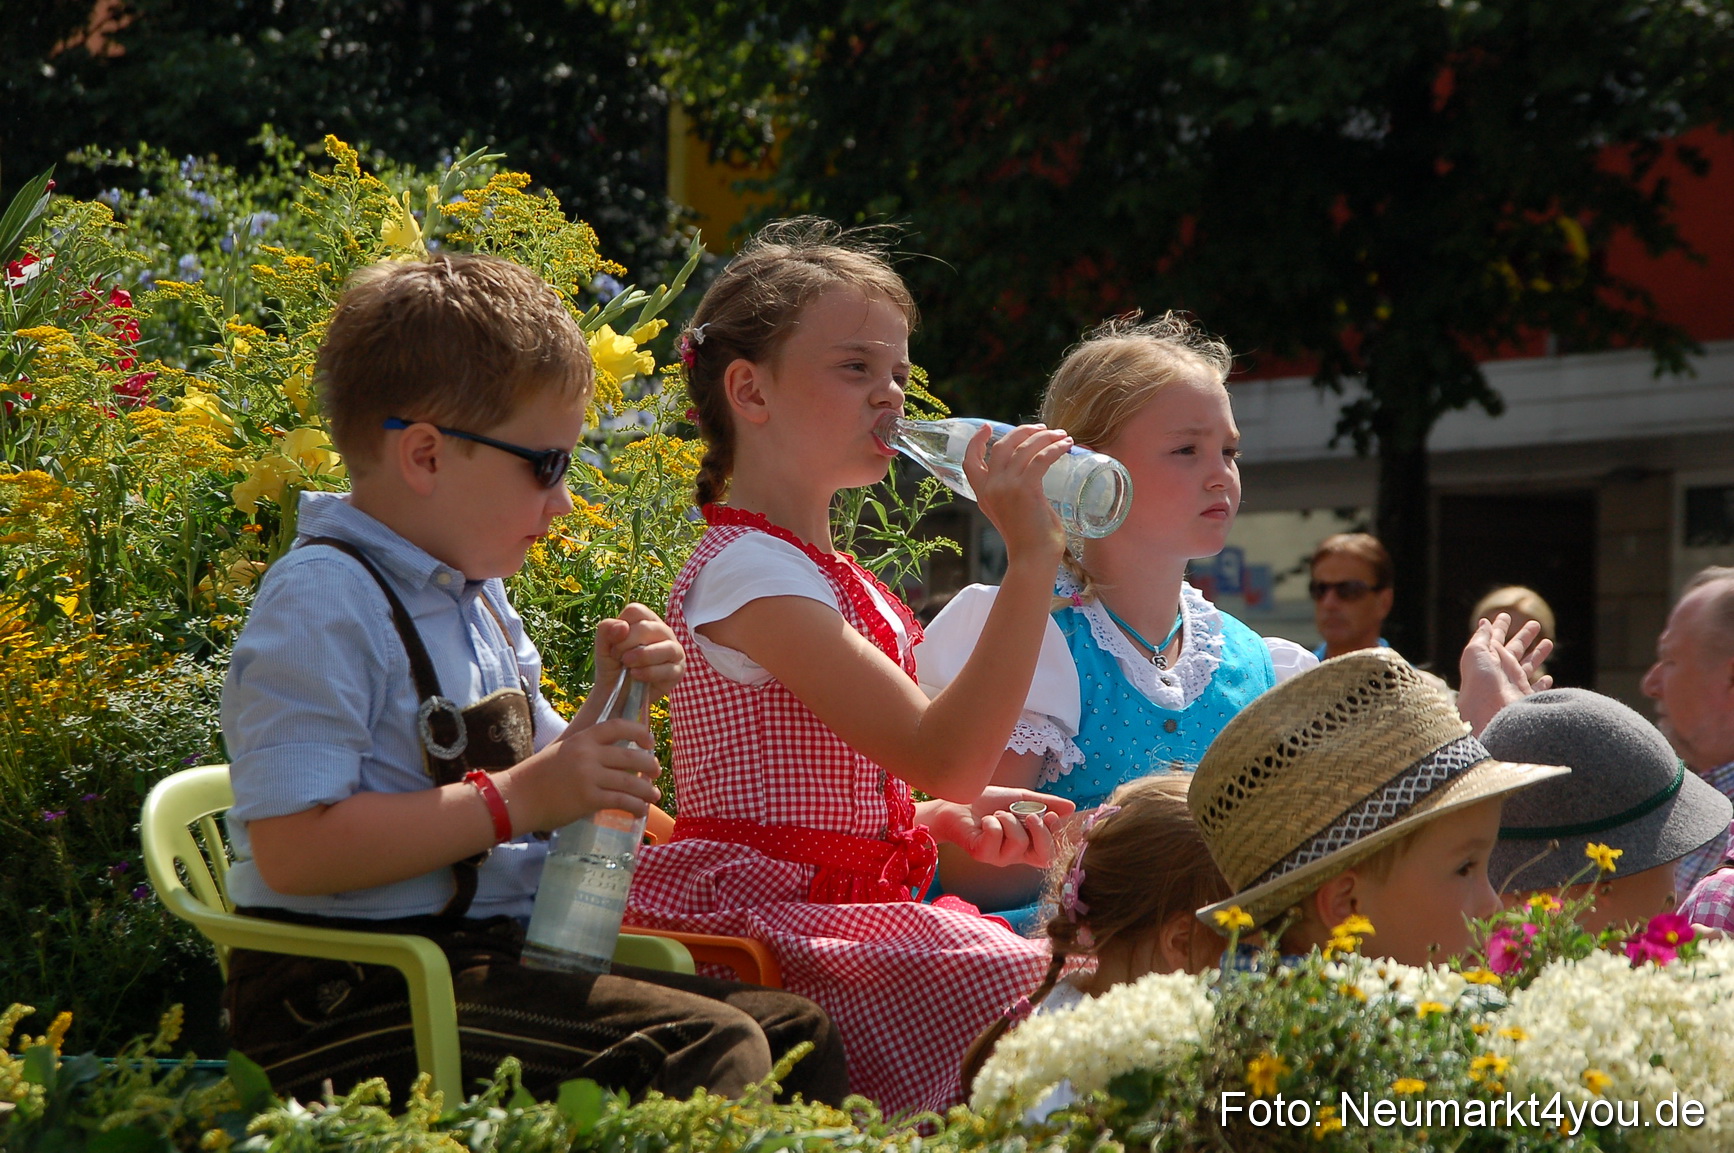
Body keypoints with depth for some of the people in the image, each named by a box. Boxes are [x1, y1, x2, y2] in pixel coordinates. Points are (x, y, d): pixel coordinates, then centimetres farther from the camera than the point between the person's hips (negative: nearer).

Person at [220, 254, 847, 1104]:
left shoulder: (474, 599, 17)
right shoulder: (321, 604, -14)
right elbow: (291, 850, -23)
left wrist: (611, 700, 7)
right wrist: (513, 800, -22)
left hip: (490, 962, 9)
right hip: (356, 995, -9)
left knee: (795, 1030, -2)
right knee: (706, 1050, -25)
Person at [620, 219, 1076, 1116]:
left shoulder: (834, 578, 18)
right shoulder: (750, 569, -13)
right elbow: (944, 758, -22)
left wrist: (952, 820, 5)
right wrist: (1031, 560, -23)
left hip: (846, 917, 9)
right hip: (768, 924, -9)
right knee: (1039, 992, -25)